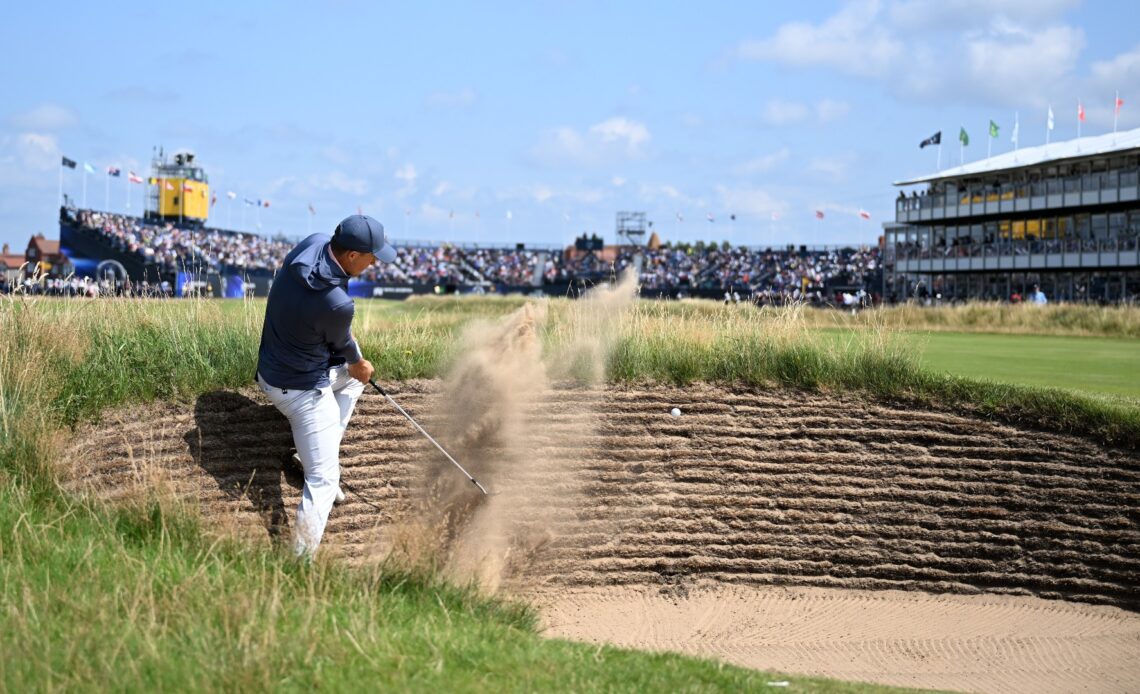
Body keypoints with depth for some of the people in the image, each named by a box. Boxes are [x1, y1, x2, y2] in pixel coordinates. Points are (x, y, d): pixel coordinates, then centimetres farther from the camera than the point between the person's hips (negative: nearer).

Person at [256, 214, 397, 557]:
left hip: (273, 367, 9)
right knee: (324, 479, -4)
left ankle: (314, 453, 31)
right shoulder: (338, 305, -33)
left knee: (353, 373, 32)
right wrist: (358, 363, 14)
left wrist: (355, 364, 9)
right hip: (302, 390, -9)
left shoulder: (312, 244, -12)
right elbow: (341, 343, -9)